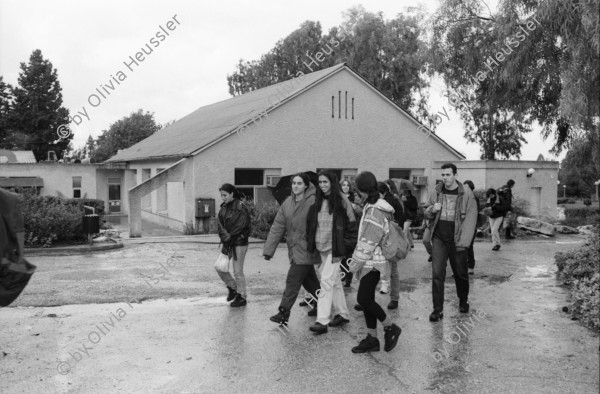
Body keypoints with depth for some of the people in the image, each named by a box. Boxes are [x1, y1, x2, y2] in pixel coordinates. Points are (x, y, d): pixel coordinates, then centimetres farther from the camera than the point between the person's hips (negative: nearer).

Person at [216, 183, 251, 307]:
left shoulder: (240, 207, -13)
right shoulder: (223, 208, 7)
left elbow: (239, 227, -17)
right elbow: (220, 225, -1)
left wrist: (228, 240, -14)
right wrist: (225, 239, -16)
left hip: (239, 243, -7)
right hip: (228, 242, 7)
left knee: (238, 271, -1)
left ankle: (242, 297, 13)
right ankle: (232, 288, 23)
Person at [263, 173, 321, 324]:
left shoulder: (313, 202, -14)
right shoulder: (287, 203, 4)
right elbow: (277, 227, 4)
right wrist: (268, 249, 1)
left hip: (306, 248, -6)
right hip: (293, 248, 6)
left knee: (293, 279, -7)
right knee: (308, 279, 18)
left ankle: (284, 312, 0)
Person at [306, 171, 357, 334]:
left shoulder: (341, 201, -9)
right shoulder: (317, 202, 7)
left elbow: (351, 224, -7)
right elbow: (311, 224, 16)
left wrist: (348, 246, -9)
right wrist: (311, 243, 10)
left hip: (335, 247, -6)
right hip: (321, 247, 6)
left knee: (327, 281, -11)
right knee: (335, 281, 15)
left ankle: (322, 321, -10)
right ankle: (342, 314, 27)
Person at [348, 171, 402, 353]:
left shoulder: (375, 211, -18)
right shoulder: (372, 206, 13)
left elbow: (369, 241, -20)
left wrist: (356, 262, -15)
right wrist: (357, 259, 14)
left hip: (372, 262, -10)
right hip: (370, 261, 10)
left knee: (364, 299, -9)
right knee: (367, 299, 10)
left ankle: (391, 328, 8)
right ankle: (372, 339, 17)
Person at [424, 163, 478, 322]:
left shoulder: (466, 193, -6)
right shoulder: (437, 192, 4)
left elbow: (470, 219, -8)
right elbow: (427, 214, 14)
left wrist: (463, 242, -15)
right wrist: (432, 209, -10)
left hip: (456, 240, -2)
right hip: (439, 239, 2)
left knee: (460, 274, 12)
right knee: (437, 274, -5)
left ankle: (463, 301, 37)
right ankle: (437, 310, 1)